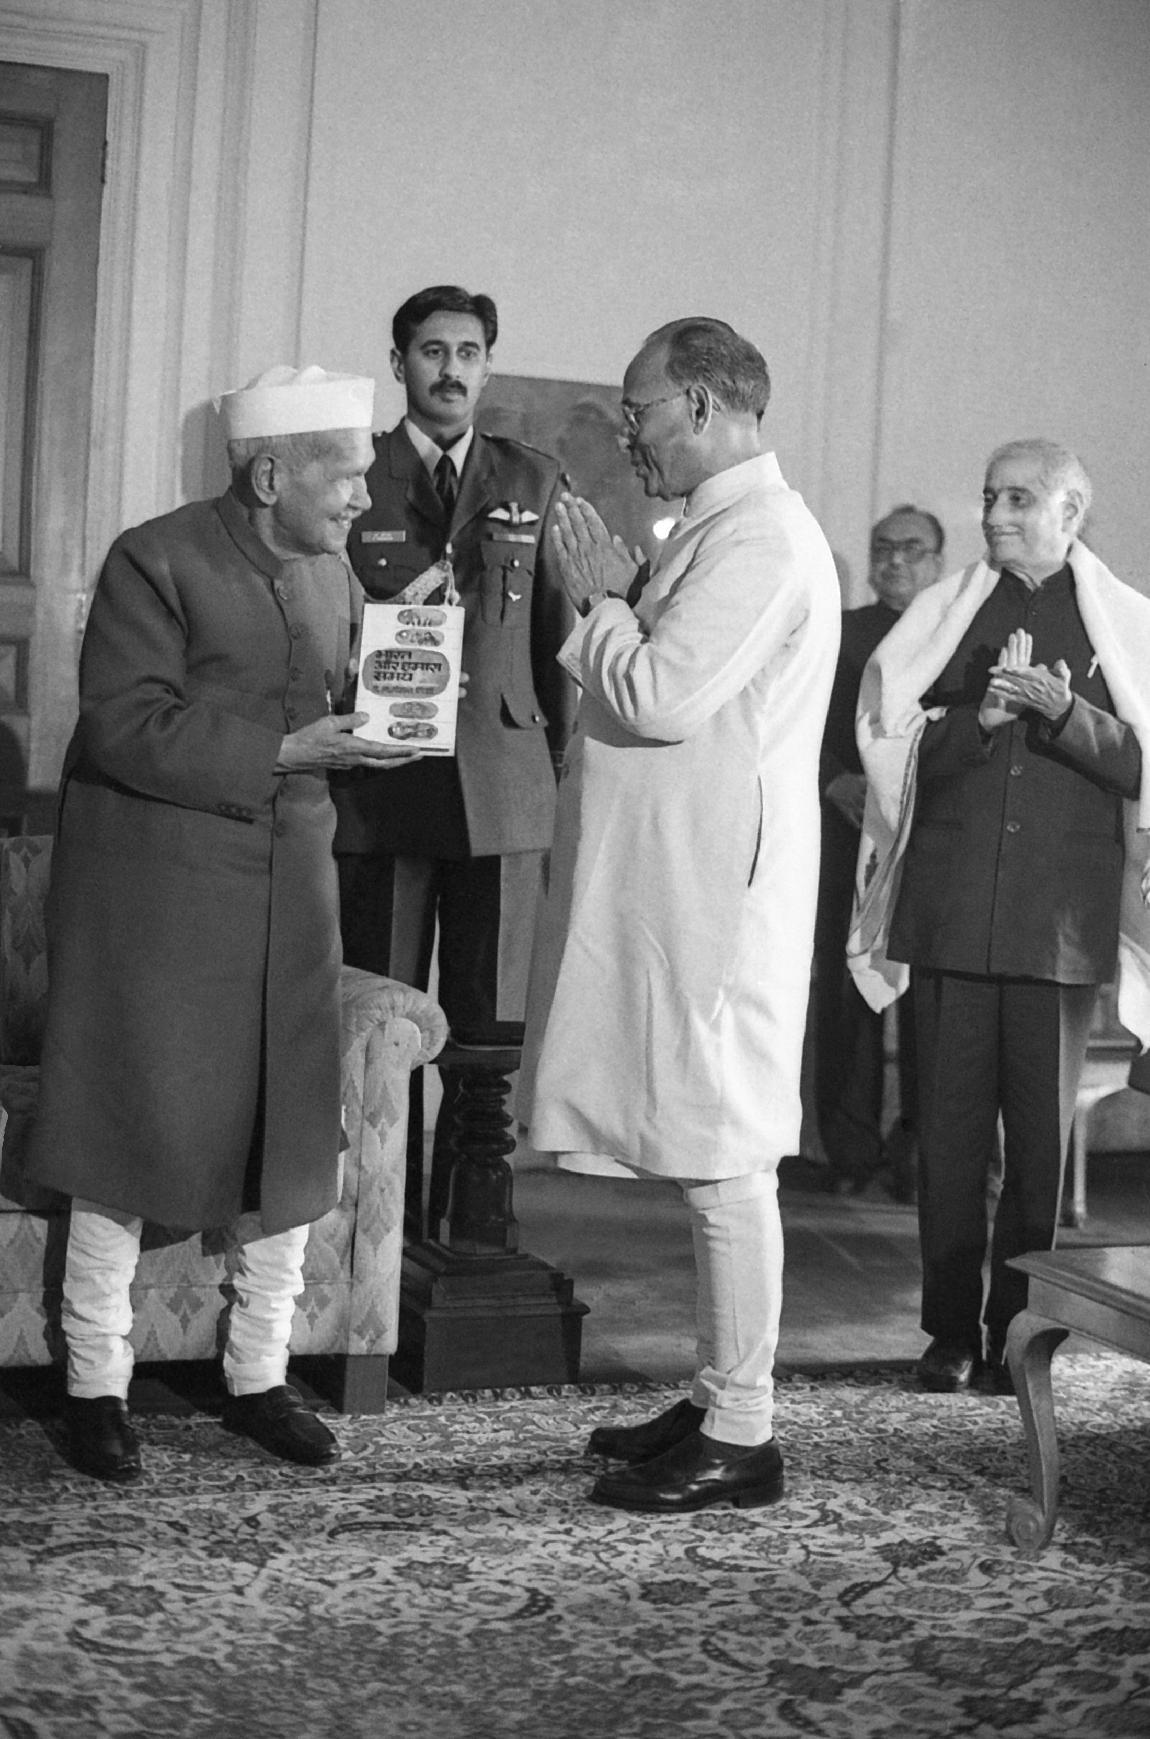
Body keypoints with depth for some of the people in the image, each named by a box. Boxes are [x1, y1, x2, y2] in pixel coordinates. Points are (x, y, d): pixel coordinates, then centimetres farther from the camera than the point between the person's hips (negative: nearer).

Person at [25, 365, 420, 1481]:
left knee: (288, 1129, 8)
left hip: (288, 886, 7)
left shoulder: (332, 572, 10)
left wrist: (376, 725, -5)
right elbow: (124, 729, -17)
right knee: (133, 1127, 1)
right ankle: (96, 1385, 15)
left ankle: (259, 1378, 22)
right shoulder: (155, 562, -12)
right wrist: (280, 751, -22)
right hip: (154, 886, -6)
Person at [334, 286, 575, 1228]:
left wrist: (559, 760, 4)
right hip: (378, 787, -1)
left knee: (491, 1032, 1)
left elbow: (558, 630, 10)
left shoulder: (534, 482, 13)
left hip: (503, 787, 1)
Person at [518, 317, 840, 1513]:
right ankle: (717, 1401, 25)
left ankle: (741, 1438, 6)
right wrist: (617, 597, 8)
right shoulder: (726, 527, 17)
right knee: (708, 1160, 15)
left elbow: (661, 698, -21)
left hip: (713, 891, -10)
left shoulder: (758, 536, -15)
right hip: (674, 885, 10)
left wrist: (599, 600, -7)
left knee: (722, 1165, -4)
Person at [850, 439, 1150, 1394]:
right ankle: (951, 1331, 12)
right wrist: (984, 716, -11)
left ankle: (1020, 1329, 13)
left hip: (1061, 915, -1)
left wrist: (1063, 714, -13)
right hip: (952, 907, 1)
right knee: (950, 1123, 3)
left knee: (1043, 1127, 3)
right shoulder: (944, 615, 11)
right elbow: (901, 754, 5)